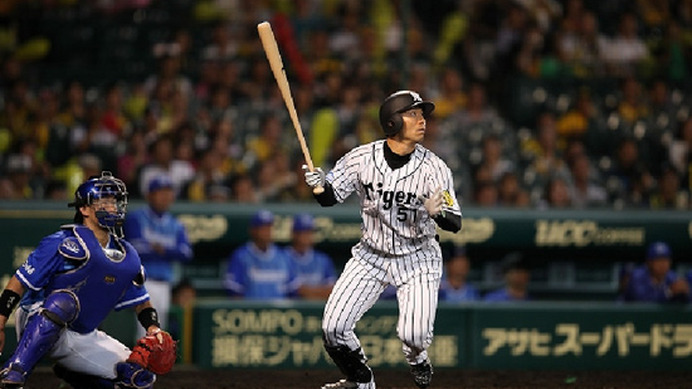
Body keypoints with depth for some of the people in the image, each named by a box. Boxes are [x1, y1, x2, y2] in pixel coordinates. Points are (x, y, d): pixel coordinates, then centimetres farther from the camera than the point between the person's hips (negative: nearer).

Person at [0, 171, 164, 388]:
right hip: (36, 324, -7)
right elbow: (20, 282, -15)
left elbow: (141, 303, 16)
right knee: (64, 300, -40)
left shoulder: (128, 256, 6)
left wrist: (154, 328, -5)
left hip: (83, 339, 7)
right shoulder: (64, 243, -15)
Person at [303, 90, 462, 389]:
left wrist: (436, 212, -38)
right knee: (333, 327, -8)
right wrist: (319, 184, -25)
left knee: (414, 335, -19)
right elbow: (330, 197, -3)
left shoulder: (434, 168, -16)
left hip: (417, 258, -2)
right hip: (371, 256, 2)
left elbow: (455, 224, -16)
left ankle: (416, 357, 21)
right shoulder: (361, 158, -12)